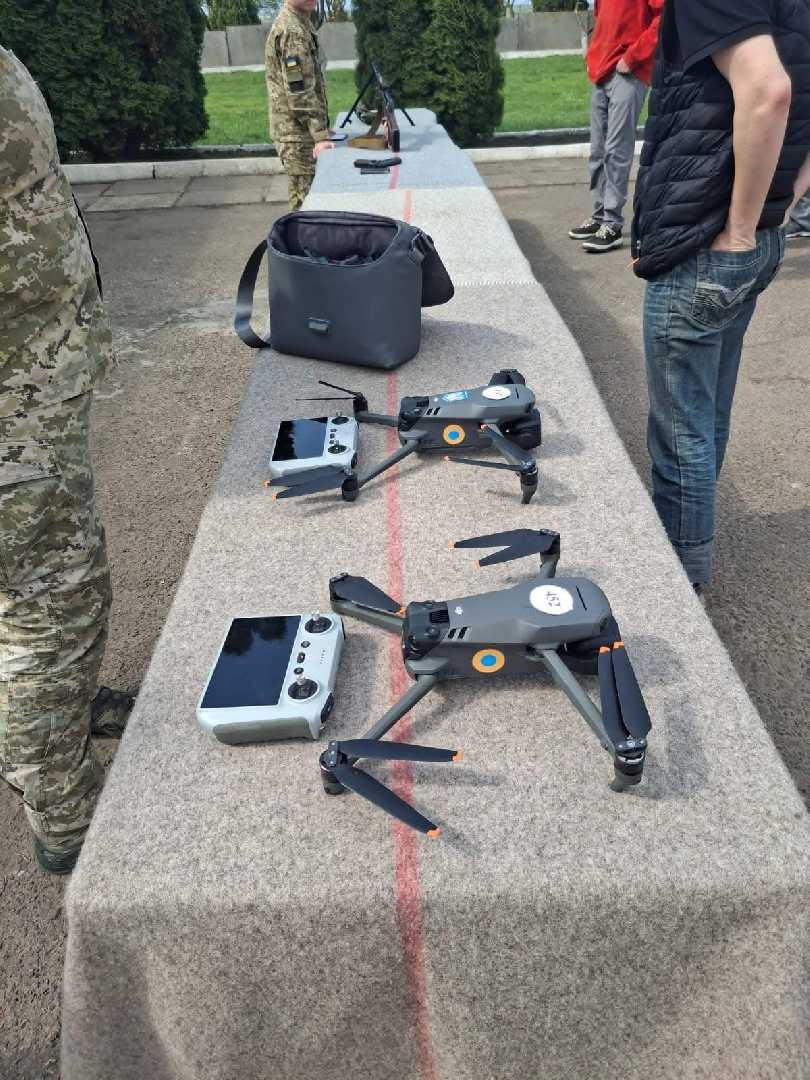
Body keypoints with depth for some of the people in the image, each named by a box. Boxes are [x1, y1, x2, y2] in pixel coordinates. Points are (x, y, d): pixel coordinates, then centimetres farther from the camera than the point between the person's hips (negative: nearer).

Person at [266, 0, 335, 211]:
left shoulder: (302, 24, 16)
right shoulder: (292, 31, -16)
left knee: (304, 200, 15)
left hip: (301, 131, 10)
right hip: (299, 133, -10)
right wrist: (320, 136, -25)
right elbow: (300, 92, -22)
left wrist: (322, 128, 23)